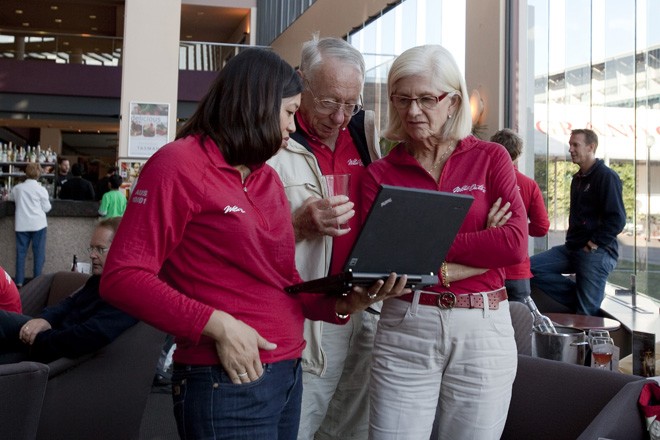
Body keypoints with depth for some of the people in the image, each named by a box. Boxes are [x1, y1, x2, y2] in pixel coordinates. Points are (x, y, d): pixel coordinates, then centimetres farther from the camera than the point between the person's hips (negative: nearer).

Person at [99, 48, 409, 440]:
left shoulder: (268, 179, 13)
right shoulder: (179, 165, -9)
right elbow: (122, 278, -15)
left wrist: (343, 303, -2)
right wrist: (217, 324, -22)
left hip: (288, 374, 8)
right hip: (227, 382, -8)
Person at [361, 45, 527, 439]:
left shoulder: (491, 158, 4)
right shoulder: (380, 173, 4)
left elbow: (516, 244, -8)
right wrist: (482, 248, -12)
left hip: (483, 331, 1)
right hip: (404, 330, 0)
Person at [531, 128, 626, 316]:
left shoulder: (606, 176, -9)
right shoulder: (578, 178, 19)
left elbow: (617, 219, -16)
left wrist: (595, 243, -16)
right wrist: (572, 239, 13)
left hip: (597, 253, -9)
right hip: (572, 249, 9)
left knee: (587, 313, -8)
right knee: (530, 267, -4)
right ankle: (579, 297, 2)